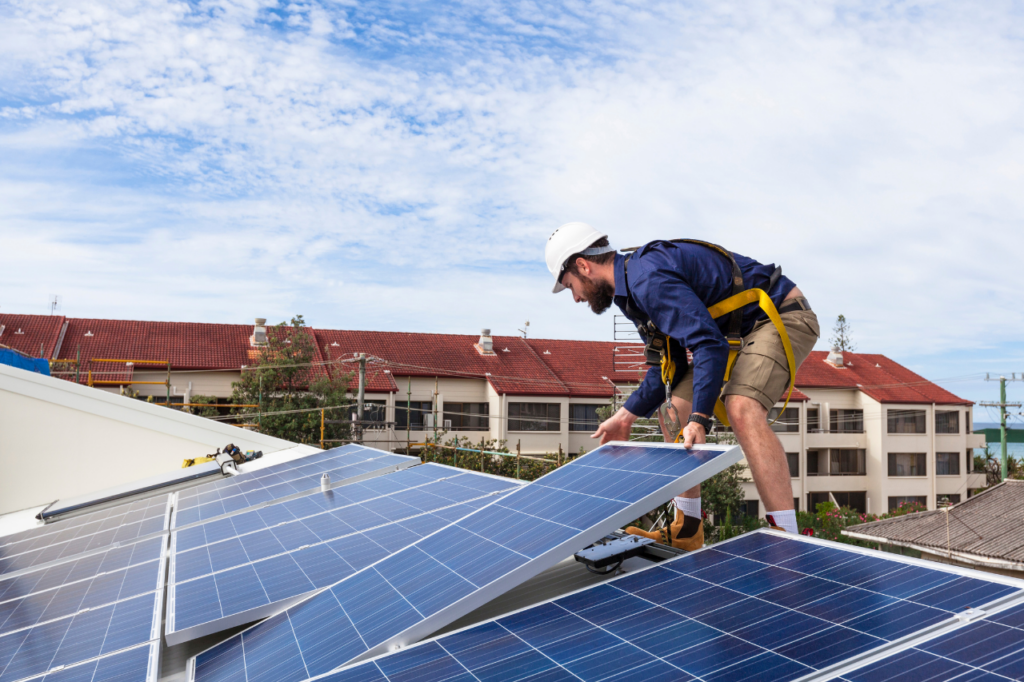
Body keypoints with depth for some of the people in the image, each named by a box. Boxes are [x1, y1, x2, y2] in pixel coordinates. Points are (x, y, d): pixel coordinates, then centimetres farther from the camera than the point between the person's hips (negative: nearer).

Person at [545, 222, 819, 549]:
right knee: (674, 411, 6)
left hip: (781, 315, -10)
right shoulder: (632, 289, 8)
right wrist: (626, 416, 9)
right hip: (739, 331, 10)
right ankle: (687, 531, 12)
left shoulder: (648, 278, -26)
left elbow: (710, 345, -34)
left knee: (742, 409, -34)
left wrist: (699, 419, -37)